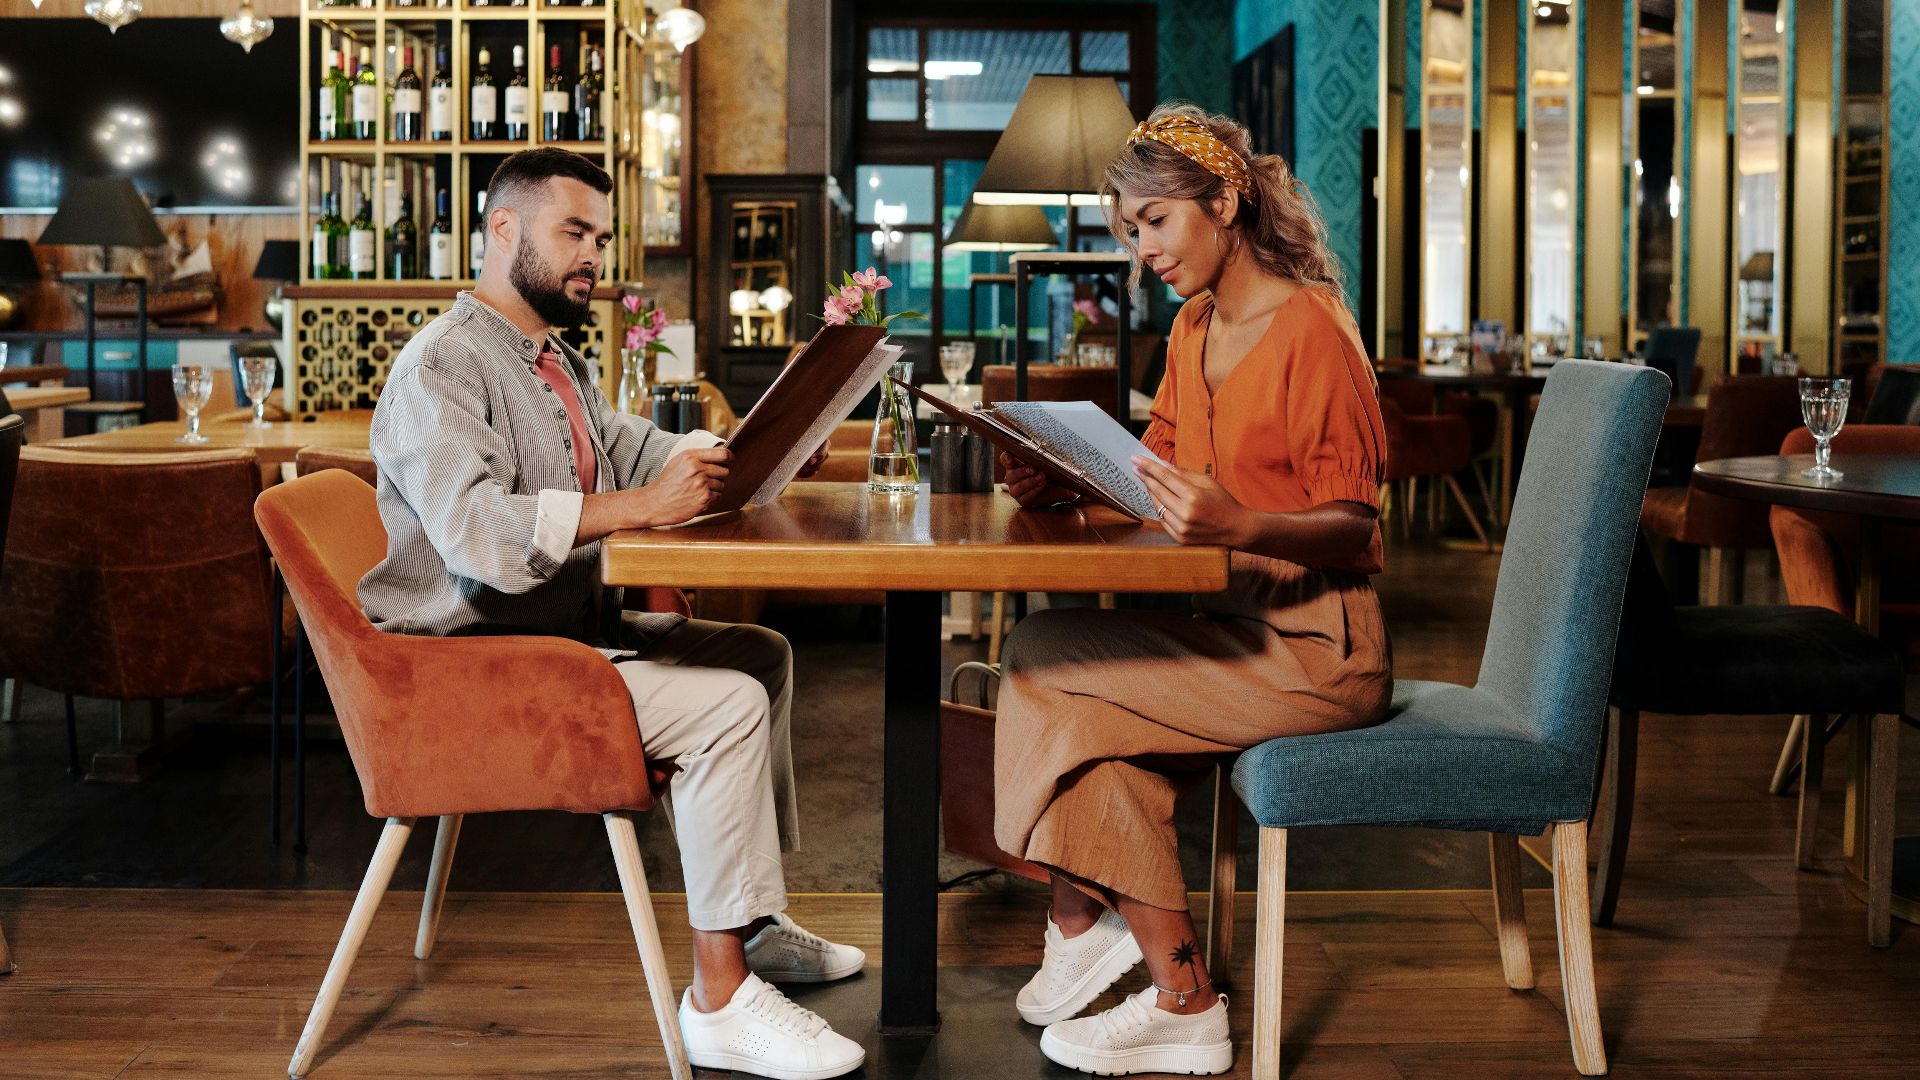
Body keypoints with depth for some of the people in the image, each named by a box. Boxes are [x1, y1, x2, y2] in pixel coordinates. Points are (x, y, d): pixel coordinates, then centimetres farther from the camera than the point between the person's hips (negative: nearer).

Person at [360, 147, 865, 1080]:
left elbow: (628, 446, 25)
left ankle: (755, 922, 19)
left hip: (572, 627, 11)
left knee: (762, 654, 15)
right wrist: (641, 506, -35)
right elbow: (477, 533, -30)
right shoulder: (441, 364, -16)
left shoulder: (555, 361, 17)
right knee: (725, 705, -24)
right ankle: (720, 1000, -19)